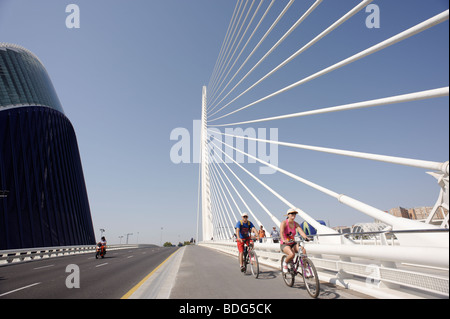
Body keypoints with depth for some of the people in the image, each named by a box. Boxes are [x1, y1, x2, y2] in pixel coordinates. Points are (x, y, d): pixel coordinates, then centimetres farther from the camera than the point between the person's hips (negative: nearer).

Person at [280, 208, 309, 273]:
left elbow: (301, 231, -13)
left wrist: (306, 237, -33)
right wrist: (283, 240, -46)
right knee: (292, 254, -34)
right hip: (284, 244, -5)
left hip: (293, 244, 5)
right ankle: (285, 263, -3)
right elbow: (281, 232, -27)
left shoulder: (296, 224, 3)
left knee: (303, 251, -24)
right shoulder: (284, 223, -11)